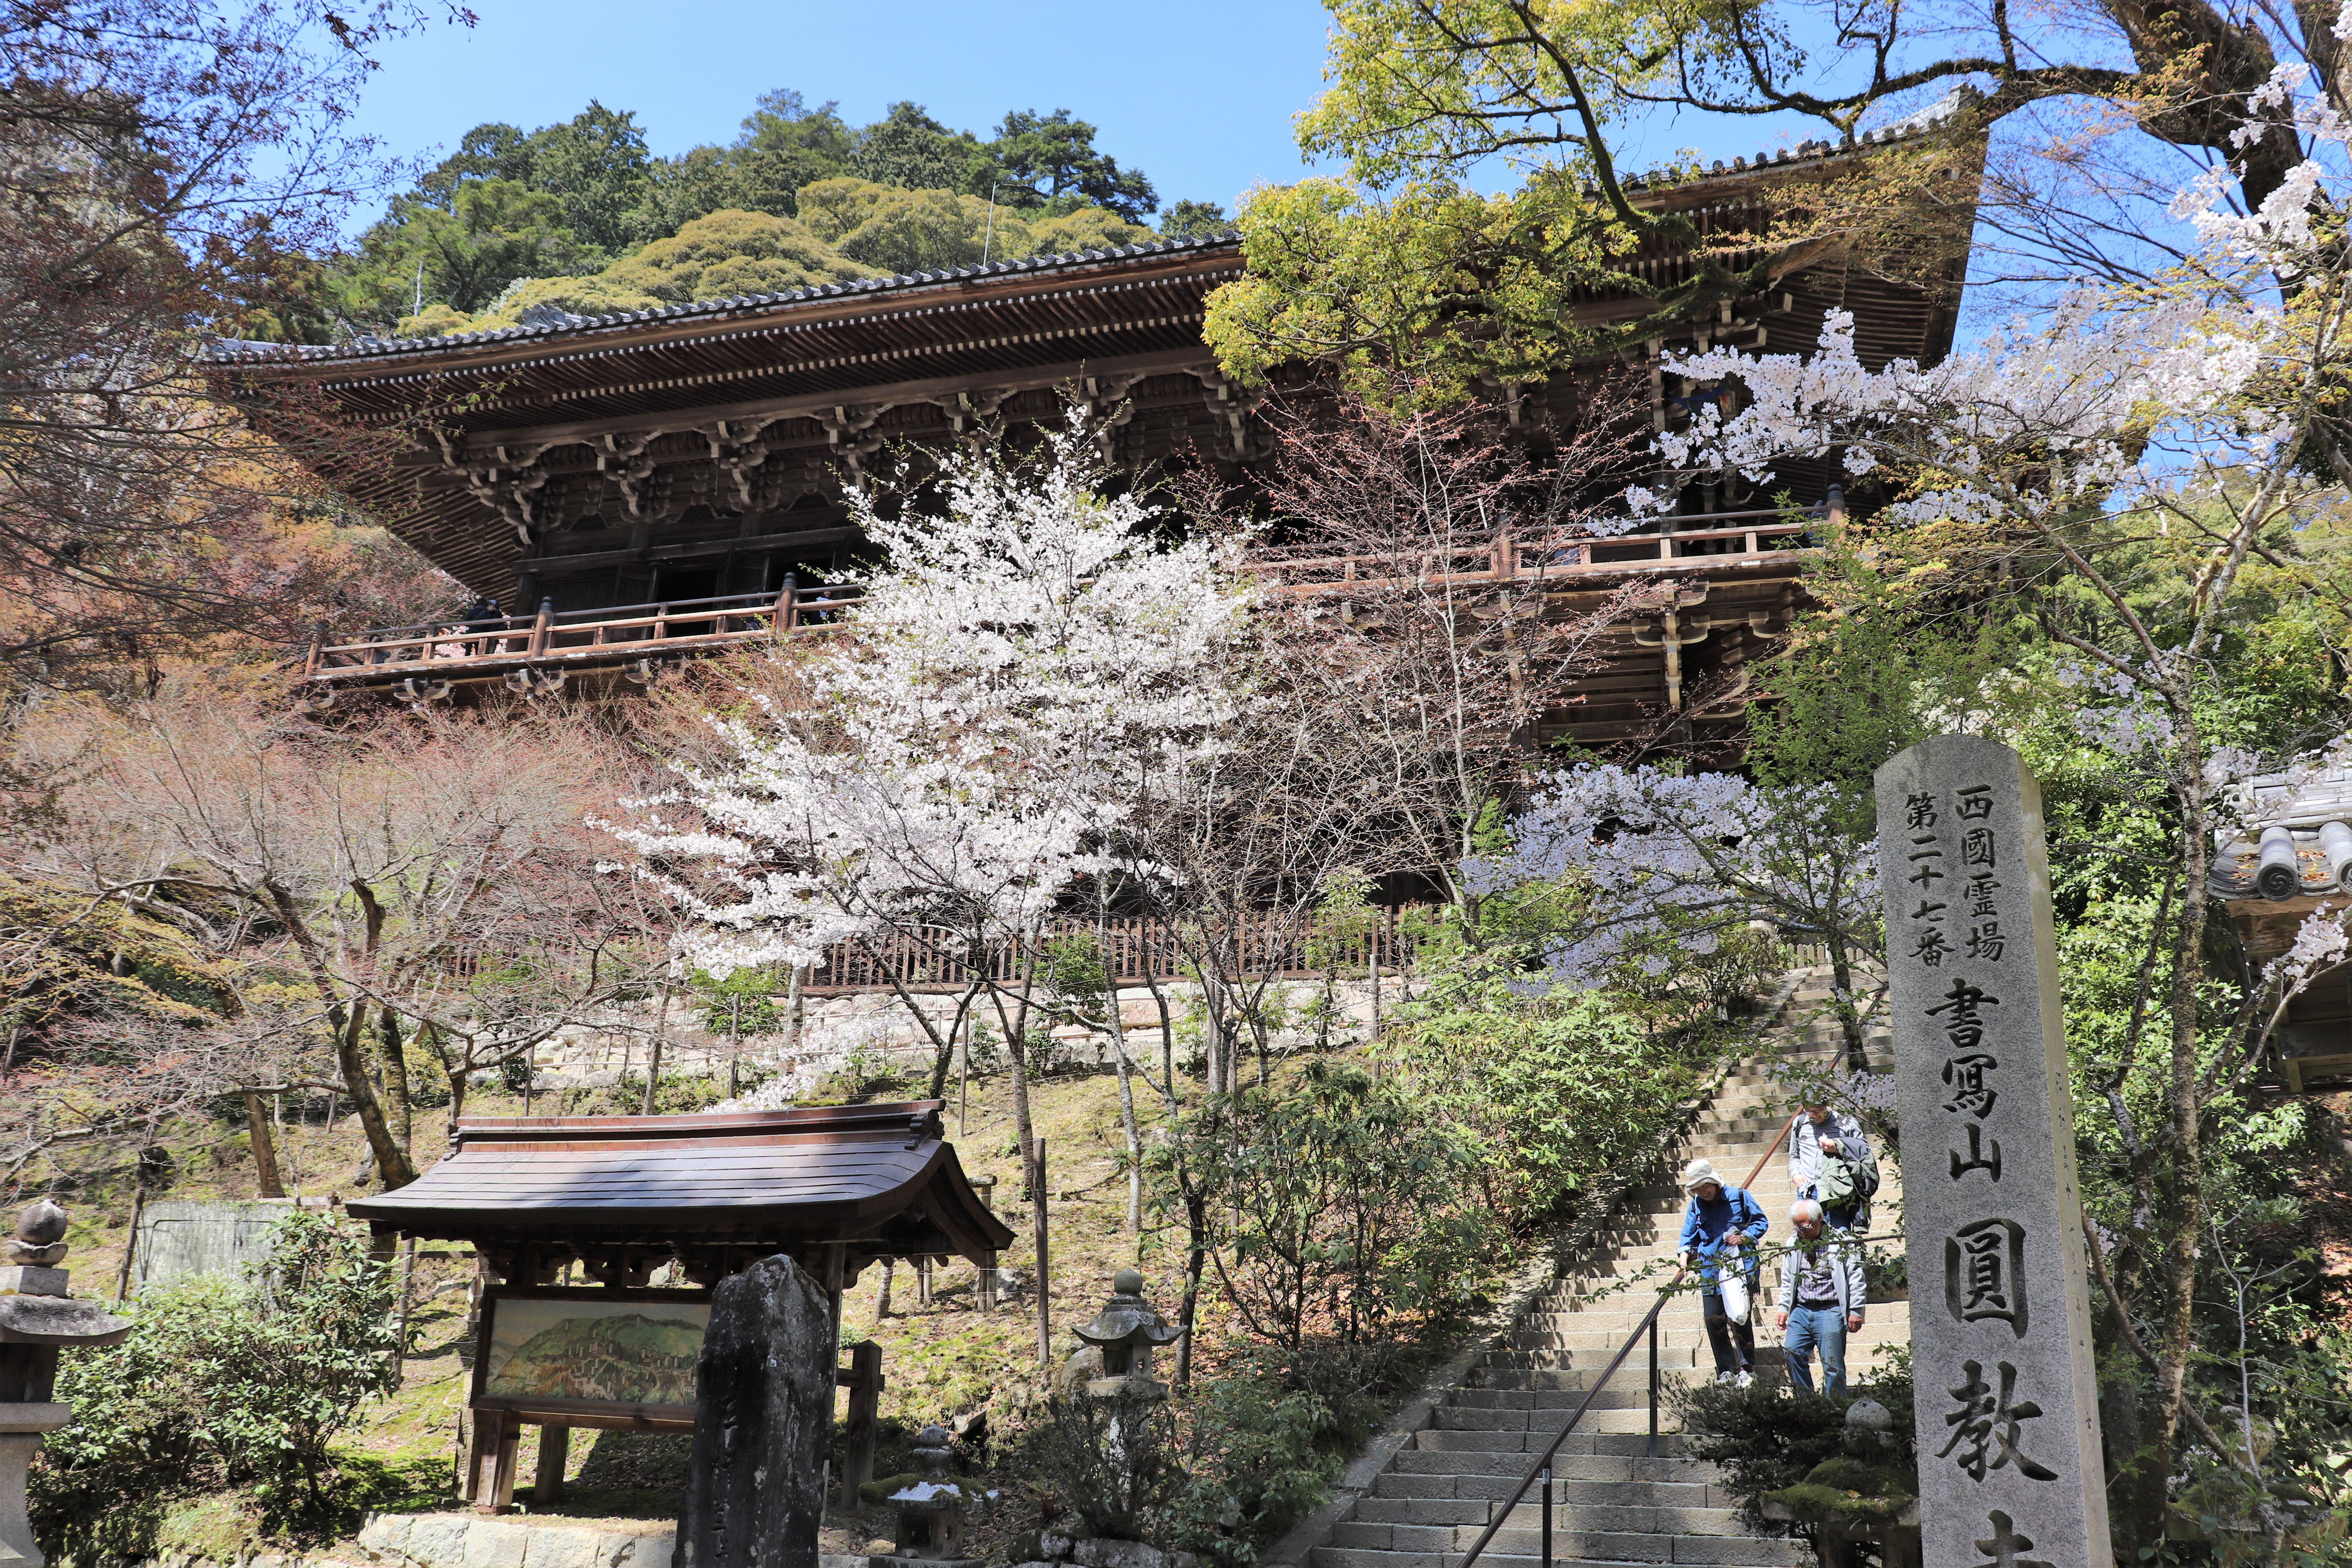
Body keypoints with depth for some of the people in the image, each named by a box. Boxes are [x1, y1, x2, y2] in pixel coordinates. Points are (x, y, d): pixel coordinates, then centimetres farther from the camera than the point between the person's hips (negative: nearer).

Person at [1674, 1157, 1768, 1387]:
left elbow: (1762, 1222, 5)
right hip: (1710, 1271, 4)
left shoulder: (1739, 1197, -1)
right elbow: (1689, 1236, 15)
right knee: (1713, 1321, 0)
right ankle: (1726, 1371, 12)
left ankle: (1746, 1369, 9)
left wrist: (1745, 1236, -11)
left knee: (1740, 1318, -6)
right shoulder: (1696, 1206, 9)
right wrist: (1685, 1252, -5)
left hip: (1740, 1267, -4)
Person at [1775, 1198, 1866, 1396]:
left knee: (1833, 1365, -5)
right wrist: (1783, 1309, 12)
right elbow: (1787, 1282, 21)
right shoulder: (1794, 1245, 14)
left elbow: (1856, 1279, -1)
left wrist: (1856, 1311, -5)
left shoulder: (1842, 1242, -1)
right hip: (1800, 1311, 5)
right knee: (1793, 1356, -6)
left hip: (1830, 1311, -5)